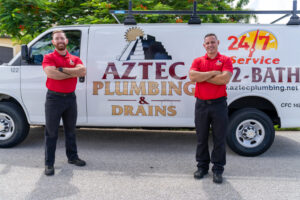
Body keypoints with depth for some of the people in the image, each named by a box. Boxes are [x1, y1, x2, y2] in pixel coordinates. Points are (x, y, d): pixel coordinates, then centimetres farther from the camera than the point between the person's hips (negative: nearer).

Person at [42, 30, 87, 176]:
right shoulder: (48, 57, -1)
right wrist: (73, 73, -13)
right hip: (54, 98, -4)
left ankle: (72, 157, 31)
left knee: (70, 130, 16)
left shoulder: (75, 59, 9)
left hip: (70, 98, 4)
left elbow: (82, 71, -11)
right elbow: (51, 73, -21)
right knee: (51, 132, 2)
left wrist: (61, 69, -17)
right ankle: (49, 163, 11)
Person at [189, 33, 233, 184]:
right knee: (201, 138, 10)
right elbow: (192, 76, -9)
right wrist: (213, 73, -10)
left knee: (219, 139, 4)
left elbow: (225, 79, -14)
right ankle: (202, 166, 24)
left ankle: (218, 169, 16)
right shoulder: (198, 61, 10)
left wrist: (203, 77, -8)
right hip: (201, 104, 2)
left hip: (219, 104, -2)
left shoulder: (225, 60, 3)